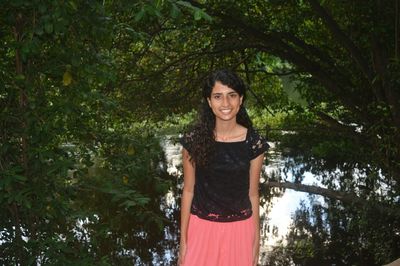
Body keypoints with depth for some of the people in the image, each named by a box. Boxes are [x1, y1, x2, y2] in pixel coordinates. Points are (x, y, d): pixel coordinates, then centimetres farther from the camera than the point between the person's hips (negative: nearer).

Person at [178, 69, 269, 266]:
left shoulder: (254, 143, -9)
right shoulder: (194, 140, -10)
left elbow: (253, 194, 0)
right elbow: (188, 190, -3)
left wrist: (256, 242, 4)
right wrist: (183, 240, -1)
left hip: (239, 230, 1)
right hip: (202, 228, 0)